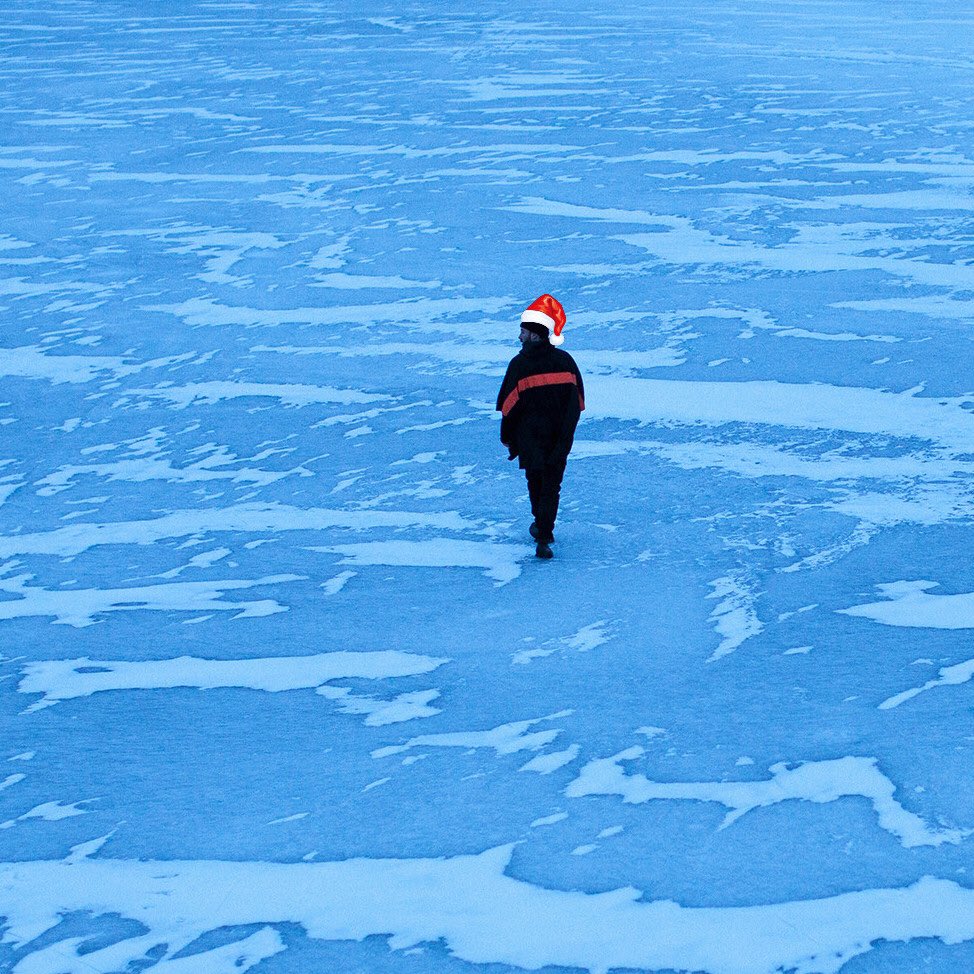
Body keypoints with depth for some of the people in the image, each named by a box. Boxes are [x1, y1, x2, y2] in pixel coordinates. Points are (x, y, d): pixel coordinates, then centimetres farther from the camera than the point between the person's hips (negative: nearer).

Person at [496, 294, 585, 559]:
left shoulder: (520, 364, -13)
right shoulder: (565, 361, -1)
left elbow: (509, 405, -9)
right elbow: (577, 400, 6)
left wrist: (507, 437, 3)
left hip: (530, 435, -2)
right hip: (560, 436, 2)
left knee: (535, 480, 18)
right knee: (552, 484, 4)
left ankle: (542, 528, 29)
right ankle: (544, 536, -6)